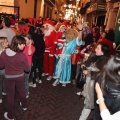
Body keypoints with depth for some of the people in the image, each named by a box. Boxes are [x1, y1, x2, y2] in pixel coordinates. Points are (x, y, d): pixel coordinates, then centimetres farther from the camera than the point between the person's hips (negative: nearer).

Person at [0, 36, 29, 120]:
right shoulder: (22, 55, -21)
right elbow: (27, 69, -11)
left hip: (9, 77, 1)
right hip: (20, 77, 0)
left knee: (10, 96, 14)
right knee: (22, 92, 24)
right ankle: (24, 106, 50)